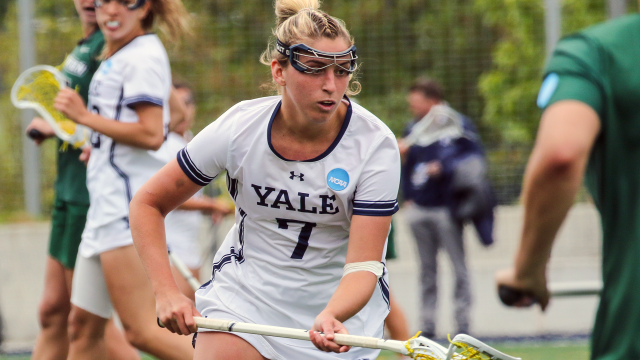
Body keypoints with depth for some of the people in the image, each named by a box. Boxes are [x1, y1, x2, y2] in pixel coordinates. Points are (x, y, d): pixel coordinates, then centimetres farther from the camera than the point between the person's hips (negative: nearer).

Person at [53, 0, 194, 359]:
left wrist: (85, 117, -13)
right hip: (109, 204, 10)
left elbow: (151, 135, -19)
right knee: (83, 325, 10)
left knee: (142, 331, -16)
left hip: (129, 206, -10)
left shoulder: (144, 56, -10)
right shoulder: (115, 58, 20)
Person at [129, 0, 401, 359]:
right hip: (245, 293, 0)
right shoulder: (239, 128, -17)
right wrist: (166, 291, -16)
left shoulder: (376, 144, -21)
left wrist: (330, 318, -46)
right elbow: (148, 203, -5)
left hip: (343, 301, 0)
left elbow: (364, 265, -26)